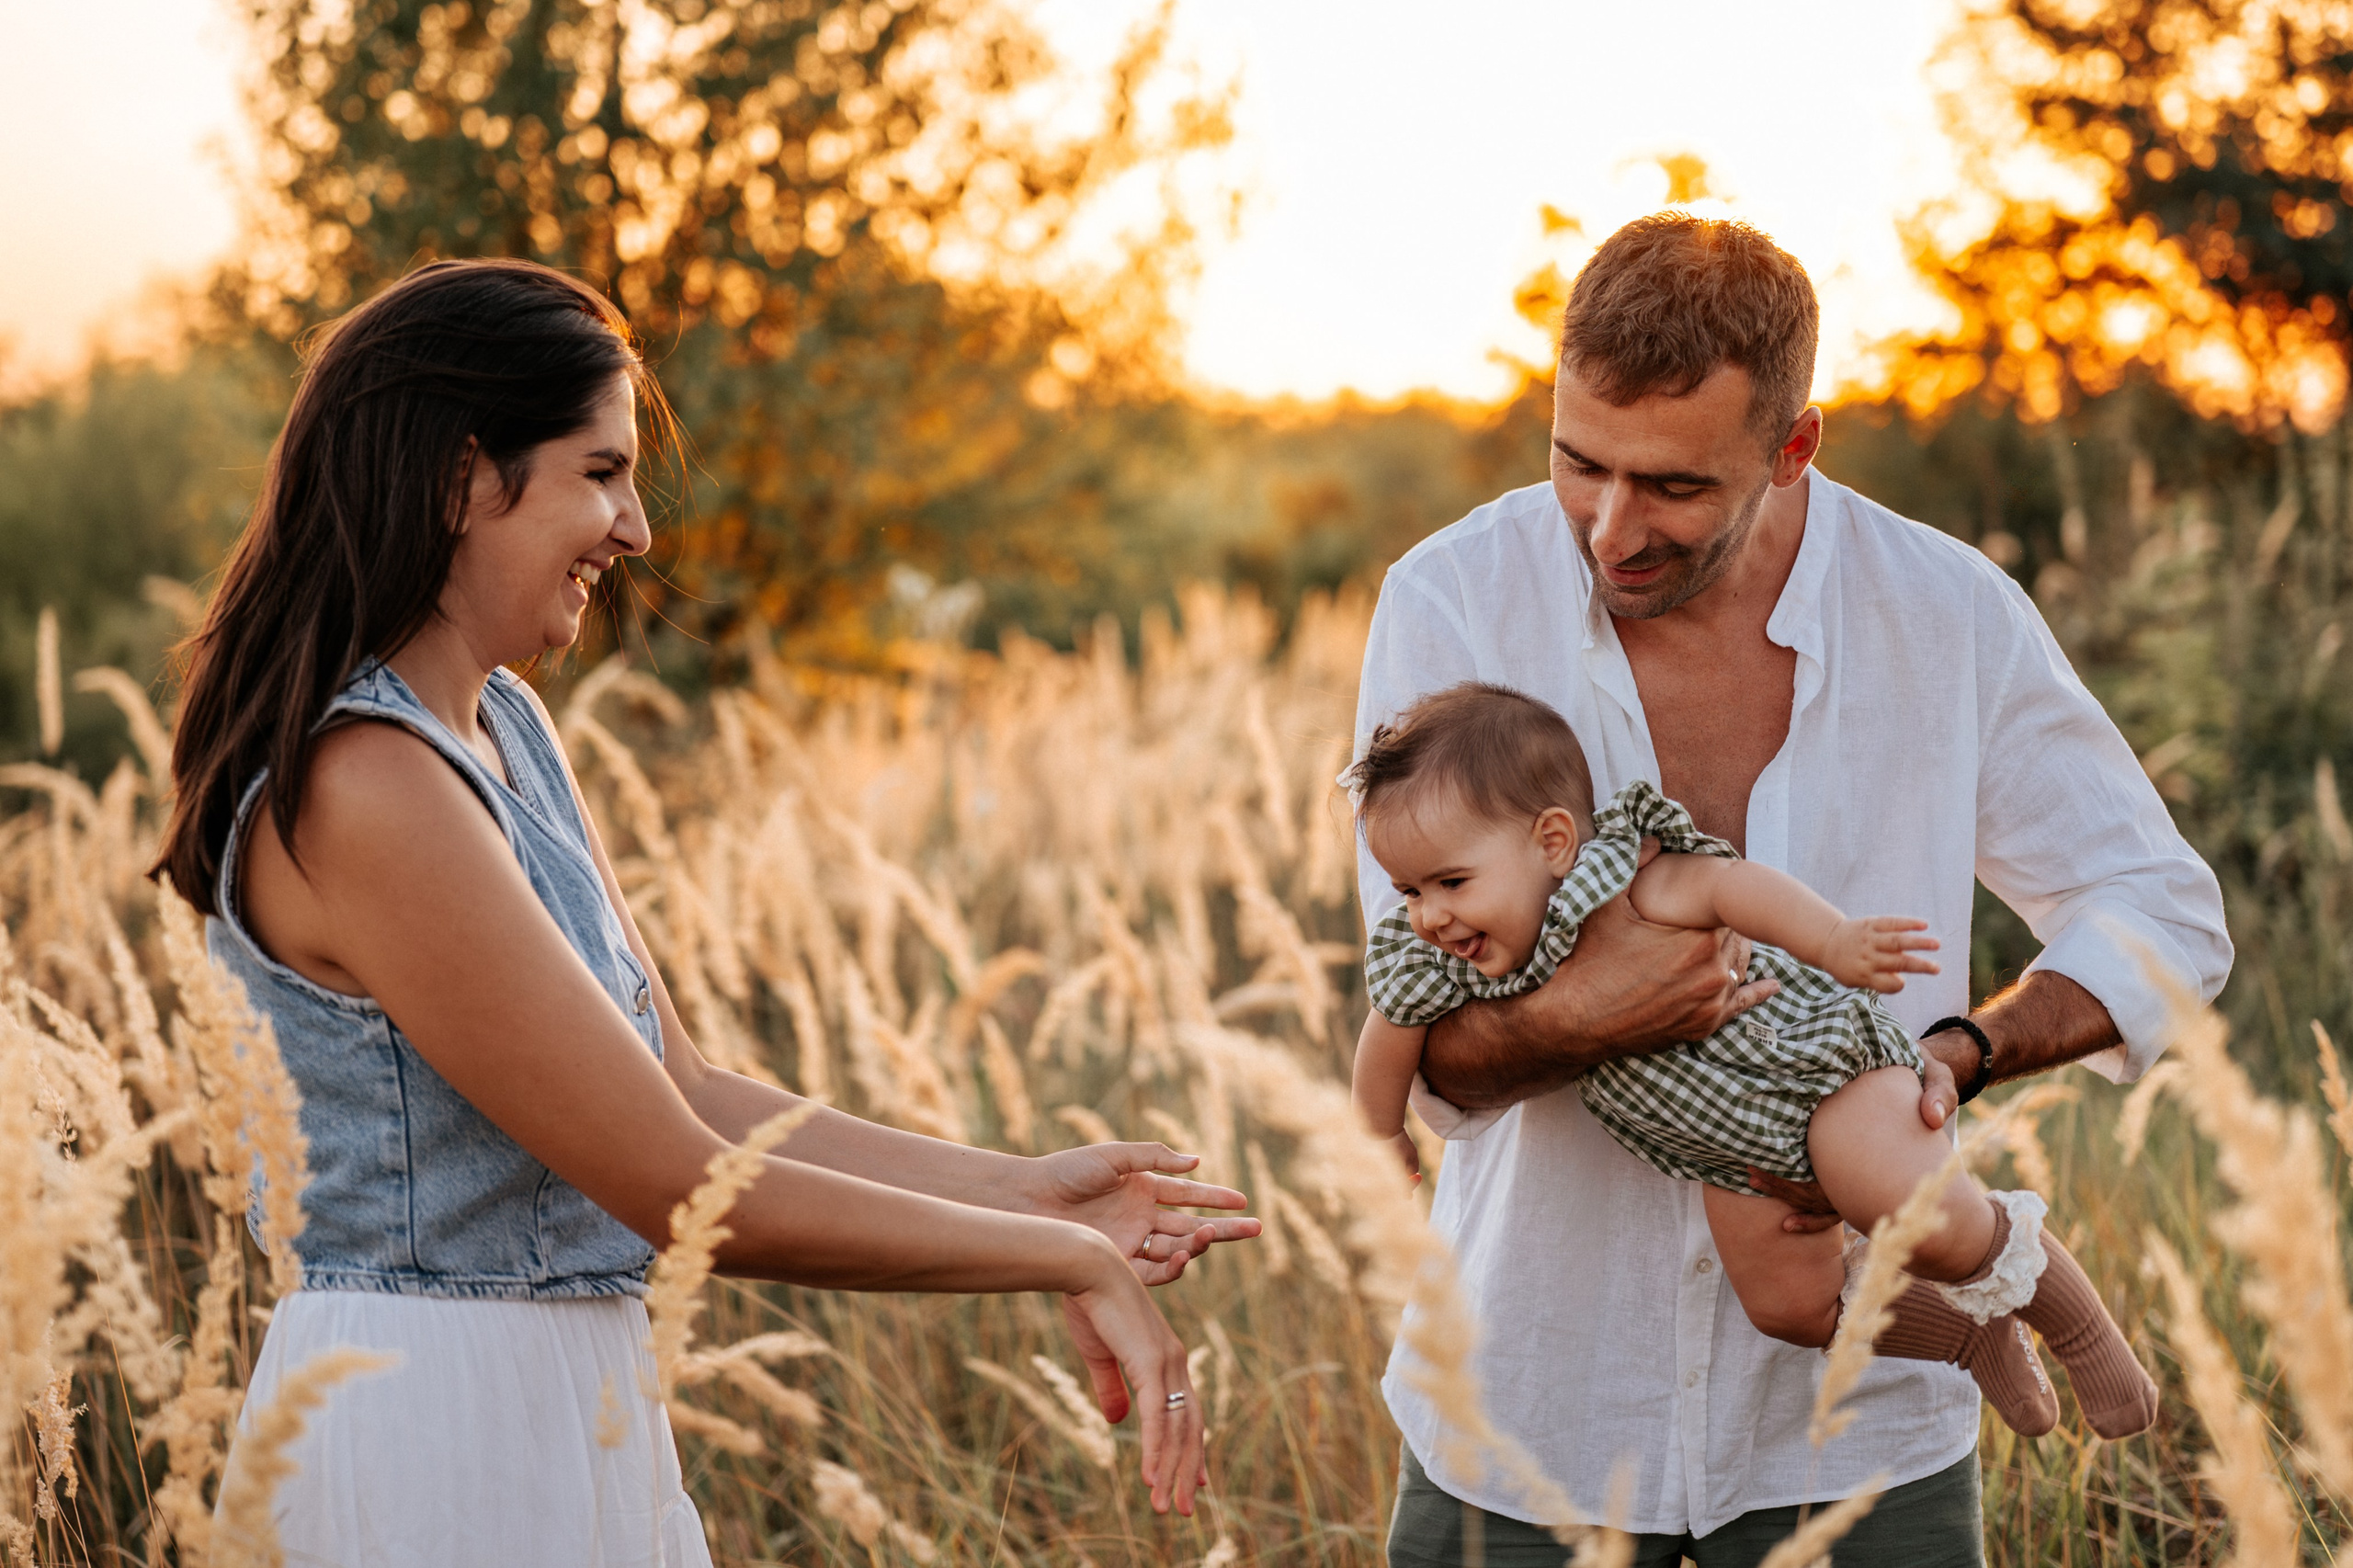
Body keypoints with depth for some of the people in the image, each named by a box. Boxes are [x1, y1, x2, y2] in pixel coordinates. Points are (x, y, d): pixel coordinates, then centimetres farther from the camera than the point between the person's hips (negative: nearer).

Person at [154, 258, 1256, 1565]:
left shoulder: (502, 725, 9)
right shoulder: (366, 791, -21)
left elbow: (684, 1096, 7)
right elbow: (684, 1190, -22)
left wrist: (1021, 1186, 3)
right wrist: (1068, 1261, -15)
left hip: (572, 1403, 9)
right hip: (434, 1419, -9)